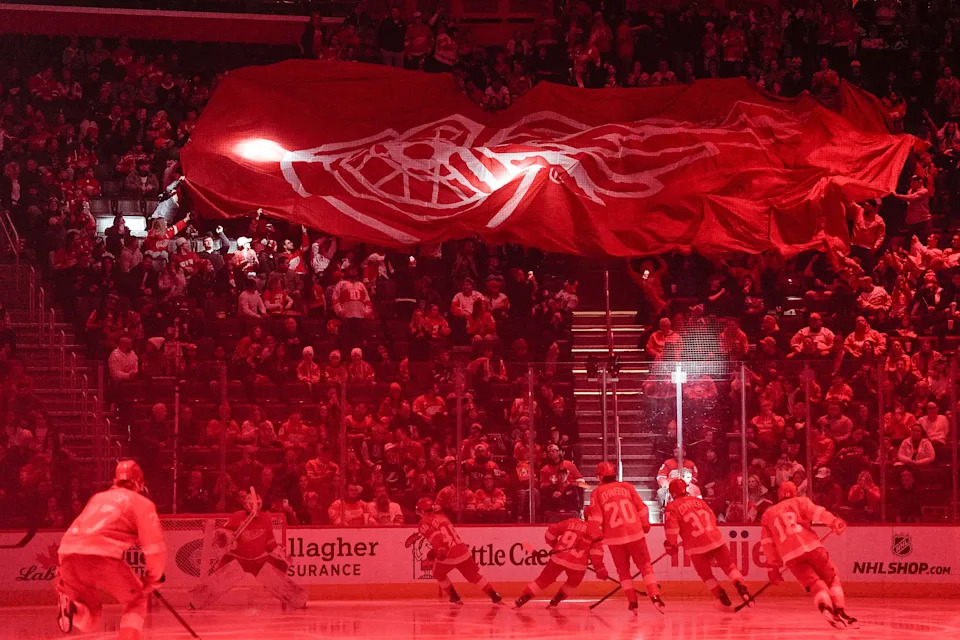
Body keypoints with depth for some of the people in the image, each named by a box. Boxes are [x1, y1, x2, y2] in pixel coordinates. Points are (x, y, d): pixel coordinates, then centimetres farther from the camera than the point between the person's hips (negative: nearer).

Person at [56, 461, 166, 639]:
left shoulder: (98, 498, 34)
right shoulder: (142, 503, 16)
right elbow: (154, 547, 9)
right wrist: (153, 578, 23)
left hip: (69, 554, 5)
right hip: (103, 556, -5)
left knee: (88, 620, 21)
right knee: (136, 602, 19)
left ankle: (69, 605, -12)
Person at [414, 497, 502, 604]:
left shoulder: (424, 523, -2)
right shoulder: (441, 517, 19)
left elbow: (436, 538, -18)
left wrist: (439, 553, -19)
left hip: (448, 556, -5)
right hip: (463, 552, 5)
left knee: (439, 574, 26)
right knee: (474, 576, 17)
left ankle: (455, 597, 24)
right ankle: (495, 597, 9)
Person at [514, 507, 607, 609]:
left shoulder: (571, 522, 17)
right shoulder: (594, 529, 3)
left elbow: (551, 531, 19)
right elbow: (596, 550, -6)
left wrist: (555, 546, 34)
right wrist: (600, 569, -4)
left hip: (558, 558, 4)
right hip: (576, 564, -4)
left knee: (544, 580, 16)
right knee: (573, 582, 26)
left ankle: (520, 600, 12)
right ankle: (554, 602, 28)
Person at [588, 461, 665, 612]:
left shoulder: (597, 492, 2)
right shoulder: (627, 487, 7)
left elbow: (595, 517, -4)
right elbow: (641, 507, 9)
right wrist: (645, 524, 22)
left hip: (614, 537, -1)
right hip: (635, 533, 1)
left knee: (623, 570, 14)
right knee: (645, 565, 7)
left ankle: (633, 602, 9)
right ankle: (655, 597, -9)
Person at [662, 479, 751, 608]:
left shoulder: (671, 507, 1)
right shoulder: (698, 501, 17)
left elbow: (671, 528, -11)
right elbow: (712, 518, 21)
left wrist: (671, 545, 2)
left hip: (696, 547, -3)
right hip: (715, 539, 3)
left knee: (705, 574, 16)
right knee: (729, 566, 15)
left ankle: (722, 597, 4)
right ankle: (741, 586, -8)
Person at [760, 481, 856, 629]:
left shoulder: (768, 515, 27)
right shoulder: (800, 502, 20)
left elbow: (768, 543, 22)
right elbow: (816, 512, -2)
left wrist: (774, 567, 24)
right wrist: (834, 522, -12)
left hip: (791, 556, 2)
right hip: (811, 547, -2)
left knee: (816, 584, 1)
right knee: (832, 579, 15)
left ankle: (826, 608, -28)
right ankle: (839, 611, -2)